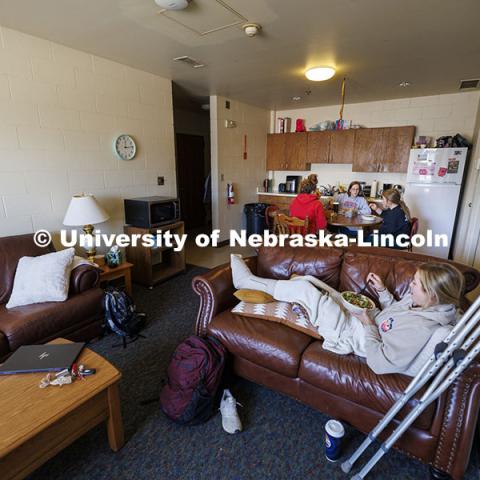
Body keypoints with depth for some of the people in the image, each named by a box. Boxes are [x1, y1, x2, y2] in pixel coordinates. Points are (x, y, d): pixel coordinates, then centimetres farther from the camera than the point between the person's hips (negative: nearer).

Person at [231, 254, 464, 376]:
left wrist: (368, 326, -21)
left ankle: (246, 280, 5)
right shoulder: (420, 302, -5)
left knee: (303, 289, -16)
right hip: (357, 314, 9)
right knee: (307, 279, 5)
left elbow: (380, 364, -31)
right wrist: (382, 289, 0)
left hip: (350, 333, -9)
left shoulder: (421, 328, -31)